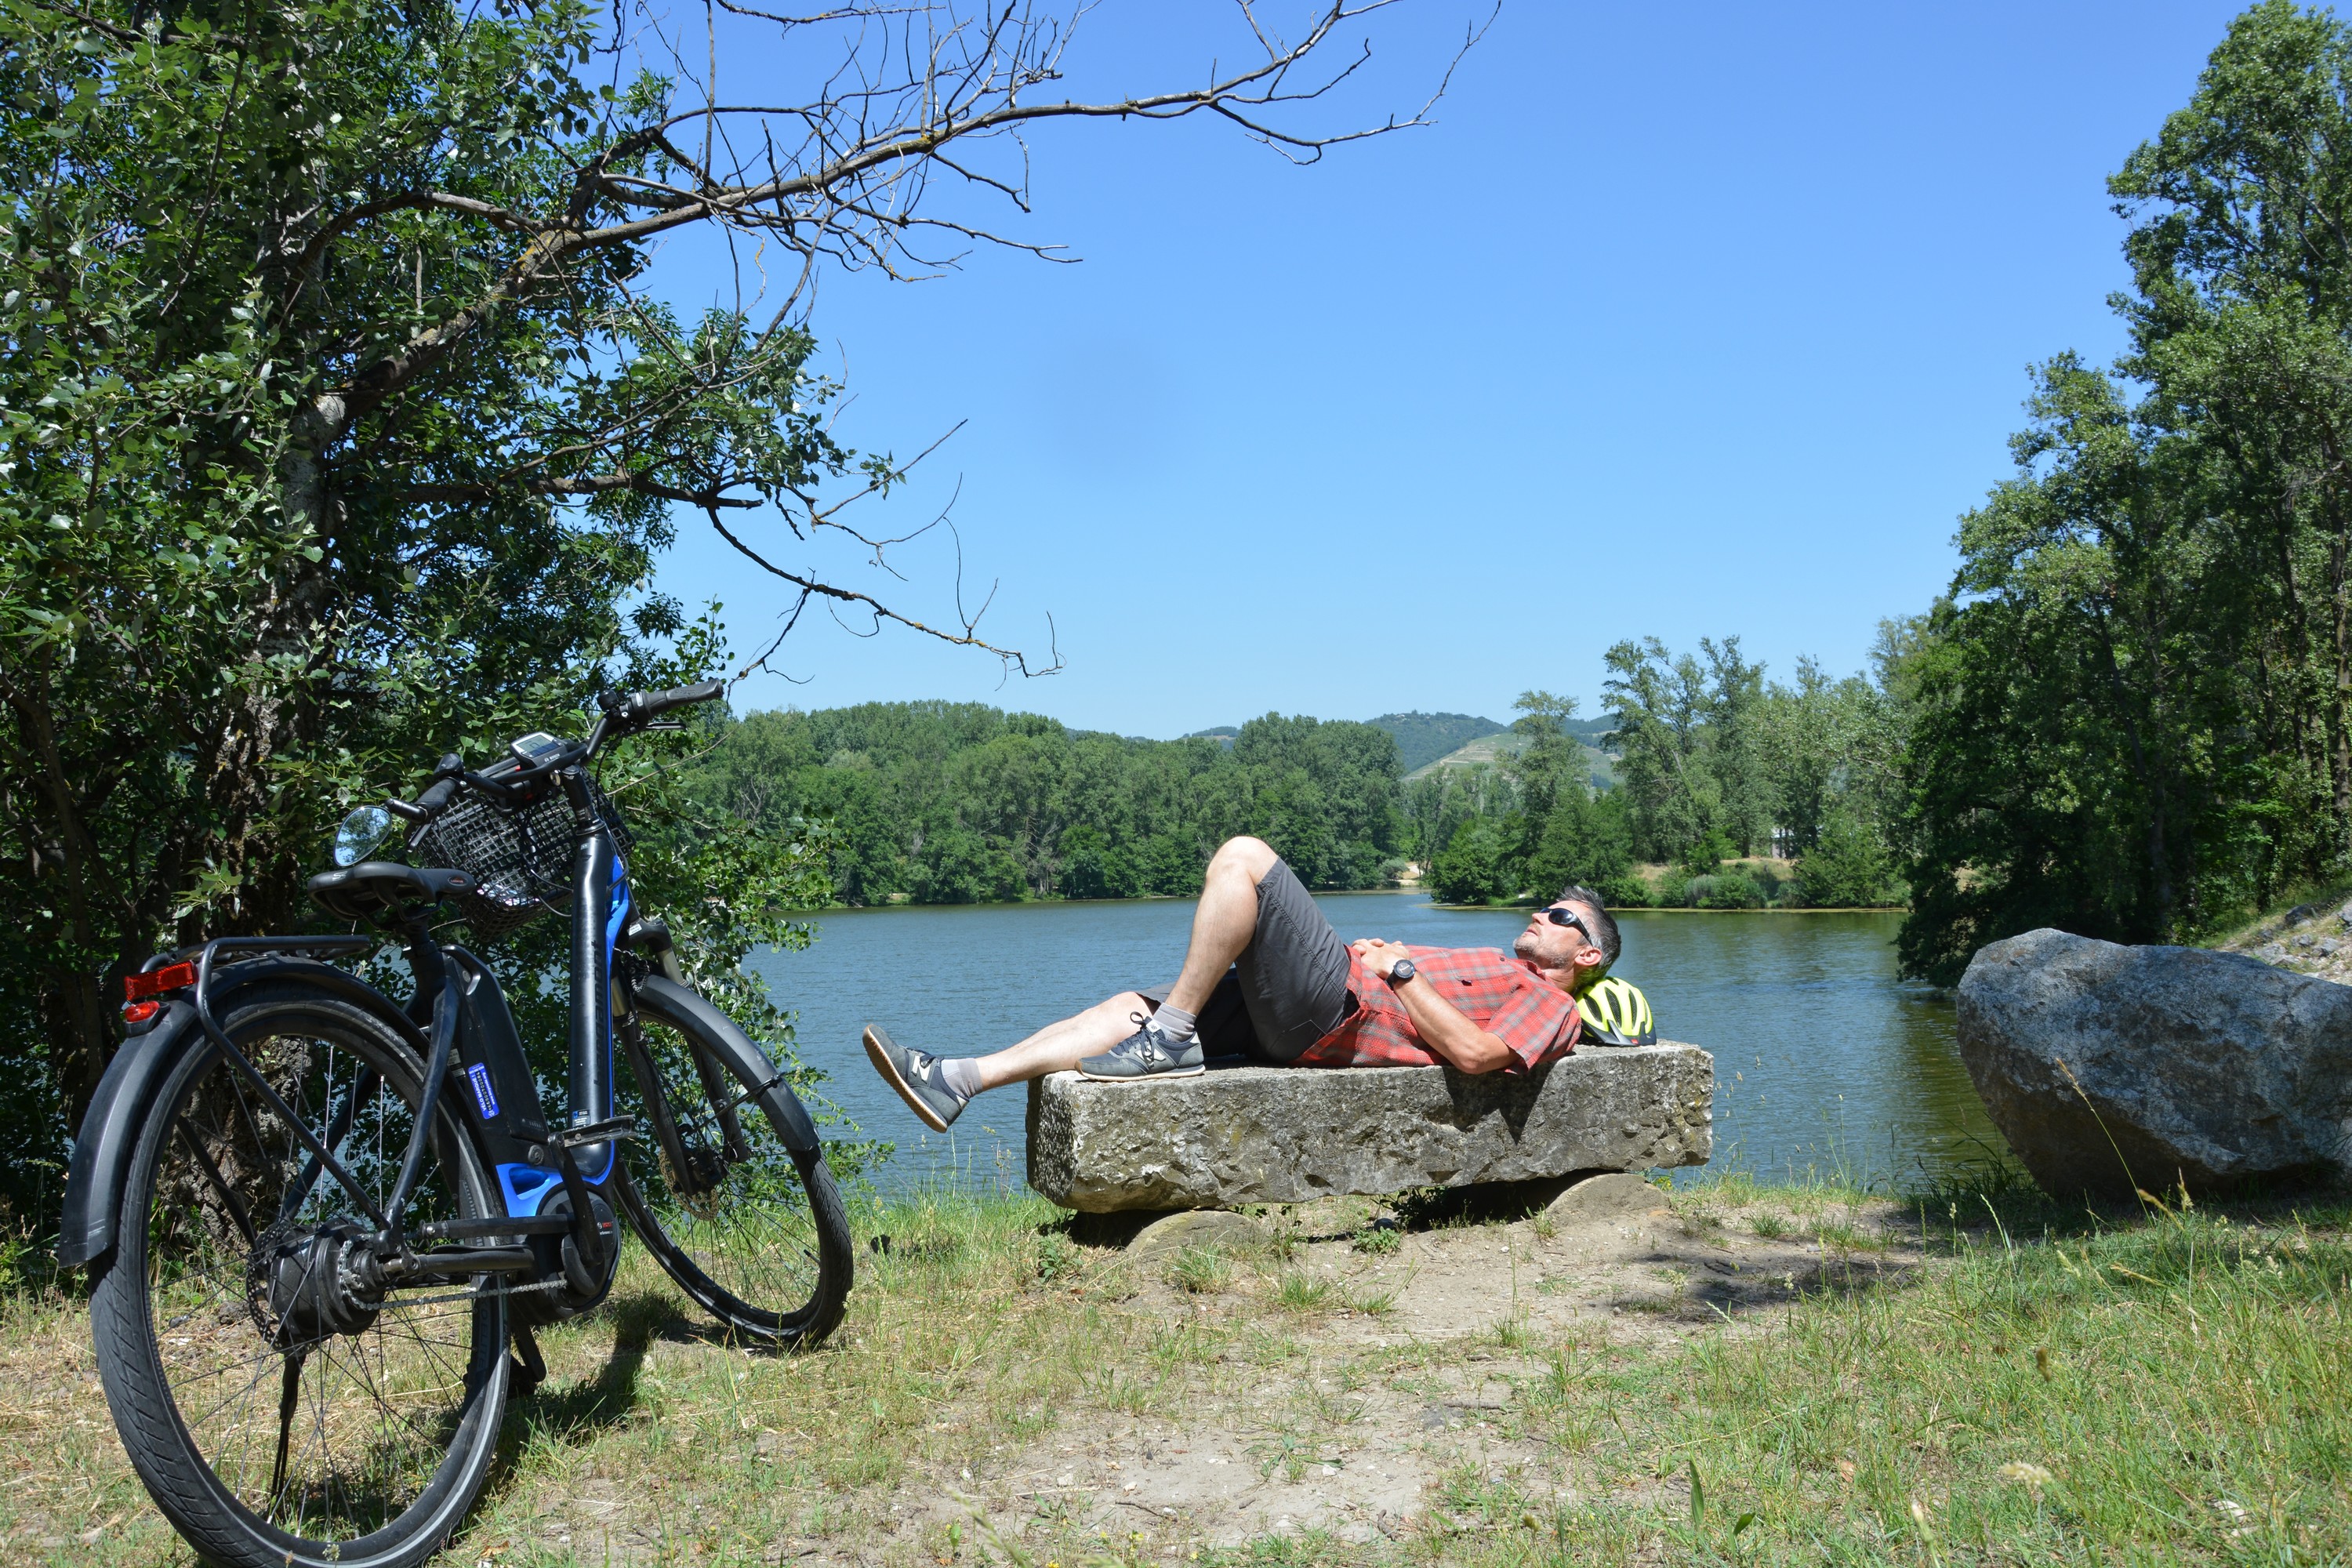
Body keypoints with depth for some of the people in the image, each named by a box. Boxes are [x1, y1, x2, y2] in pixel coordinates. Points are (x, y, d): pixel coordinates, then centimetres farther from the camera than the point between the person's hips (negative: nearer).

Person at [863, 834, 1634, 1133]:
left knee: (1243, 856, -20)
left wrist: (1398, 973, -7)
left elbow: (1474, 1052, -13)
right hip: (1299, 1021, 9)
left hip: (1336, 1007, -9)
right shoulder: (1500, 971, 34)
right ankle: (954, 1080, -7)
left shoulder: (1549, 1006, 6)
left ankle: (1168, 1037, -19)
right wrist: (1387, 956, 14)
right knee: (1129, 1007, 0)